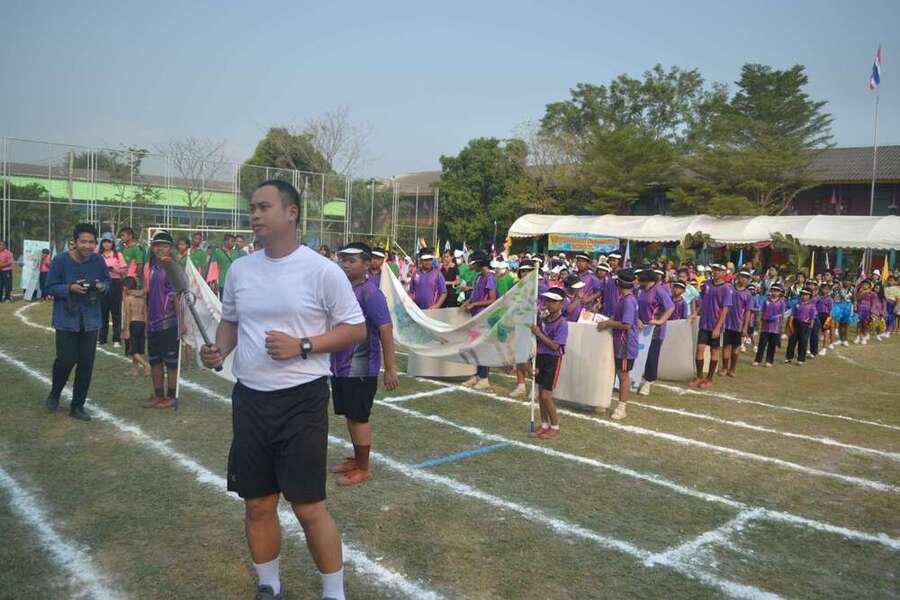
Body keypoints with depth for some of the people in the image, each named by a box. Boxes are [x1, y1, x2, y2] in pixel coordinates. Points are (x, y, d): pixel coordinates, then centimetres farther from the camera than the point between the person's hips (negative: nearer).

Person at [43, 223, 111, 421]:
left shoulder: (98, 260, -3)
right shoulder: (60, 260, -10)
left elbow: (107, 281, 10)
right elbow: (50, 287, -5)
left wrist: (102, 287, -12)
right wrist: (70, 288, -22)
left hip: (90, 319, 3)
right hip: (66, 319, -3)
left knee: (86, 364, 4)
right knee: (66, 360, -5)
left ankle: (77, 406, 19)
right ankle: (54, 394, 28)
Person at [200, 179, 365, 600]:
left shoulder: (322, 270, -9)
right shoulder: (239, 270, 7)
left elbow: (355, 329, -6)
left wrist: (302, 346, -18)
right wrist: (219, 351, -2)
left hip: (301, 401, -5)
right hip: (249, 399, 5)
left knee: (309, 507, -1)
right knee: (257, 505, 13)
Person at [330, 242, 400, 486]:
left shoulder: (369, 292, -16)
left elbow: (386, 329, -19)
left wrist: (390, 369, -21)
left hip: (360, 368, -8)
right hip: (340, 365, 8)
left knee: (359, 418, 2)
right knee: (349, 415, 17)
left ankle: (363, 468, 16)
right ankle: (356, 459, 33)